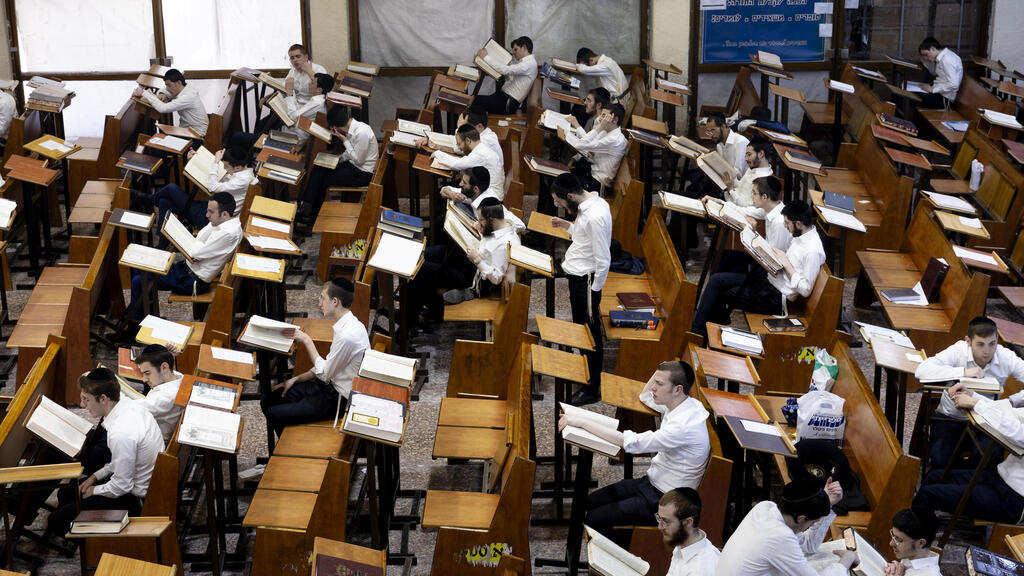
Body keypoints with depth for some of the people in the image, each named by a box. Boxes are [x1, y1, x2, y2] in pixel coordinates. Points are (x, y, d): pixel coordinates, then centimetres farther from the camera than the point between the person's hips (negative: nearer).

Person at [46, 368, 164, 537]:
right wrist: (96, 476, 11)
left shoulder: (120, 434, -33)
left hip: (135, 500, -10)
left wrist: (95, 491, -6)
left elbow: (122, 486, -24)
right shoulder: (134, 406, -4)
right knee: (64, 494, 19)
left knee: (57, 520, -8)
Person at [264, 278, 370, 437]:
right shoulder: (346, 325, 2)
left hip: (338, 400, -9)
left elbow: (324, 374, -18)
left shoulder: (348, 336, -29)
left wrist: (307, 341, -12)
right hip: (331, 384, 9)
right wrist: (295, 379, 10)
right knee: (268, 401, 10)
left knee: (273, 414, -10)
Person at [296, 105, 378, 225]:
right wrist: (338, 160, 0)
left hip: (363, 173, -9)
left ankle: (313, 216, 4)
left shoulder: (362, 132, -25)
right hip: (353, 165, 9)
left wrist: (344, 140, -18)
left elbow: (358, 160, -20)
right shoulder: (352, 128, 2)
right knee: (317, 170, -4)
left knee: (323, 180, -10)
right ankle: (305, 206, -6)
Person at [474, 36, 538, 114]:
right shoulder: (522, 61, 17)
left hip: (509, 103, -10)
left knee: (475, 100, -15)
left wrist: (486, 57, -17)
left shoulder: (530, 63, -16)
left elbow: (506, 70, -25)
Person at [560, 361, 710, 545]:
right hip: (653, 481, 10)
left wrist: (581, 422, -29)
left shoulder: (684, 426, -30)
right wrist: (661, 371, 2)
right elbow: (645, 397, 21)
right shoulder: (683, 403, -1)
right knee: (592, 502, 12)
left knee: (594, 520, -12)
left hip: (665, 500, -10)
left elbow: (629, 442, -32)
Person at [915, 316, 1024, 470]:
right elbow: (921, 371, -33)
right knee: (940, 459, -25)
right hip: (950, 417, -1)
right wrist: (964, 372, -37)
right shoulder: (958, 351, -19)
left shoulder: (1006, 357, -14)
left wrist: (1011, 402, -36)